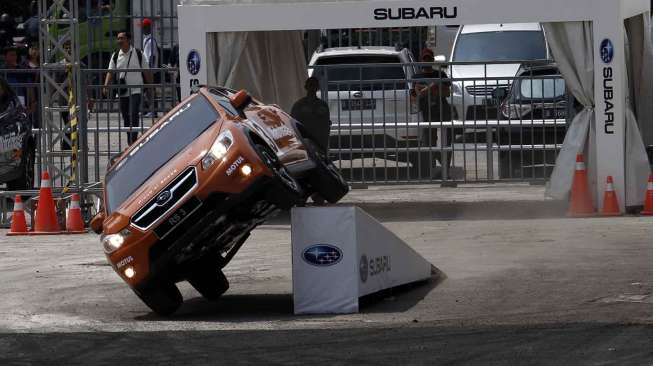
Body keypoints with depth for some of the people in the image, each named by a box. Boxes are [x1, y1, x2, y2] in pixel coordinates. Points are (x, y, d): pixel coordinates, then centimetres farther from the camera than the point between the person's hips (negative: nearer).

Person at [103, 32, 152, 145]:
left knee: (133, 115, -17)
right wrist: (106, 86, -15)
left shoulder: (138, 54, 0)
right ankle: (130, 143, 18)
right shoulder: (115, 56, 6)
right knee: (126, 118, 8)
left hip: (135, 90, -3)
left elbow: (146, 72, 6)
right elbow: (110, 72, 0)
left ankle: (133, 141, -19)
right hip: (122, 92, 4)